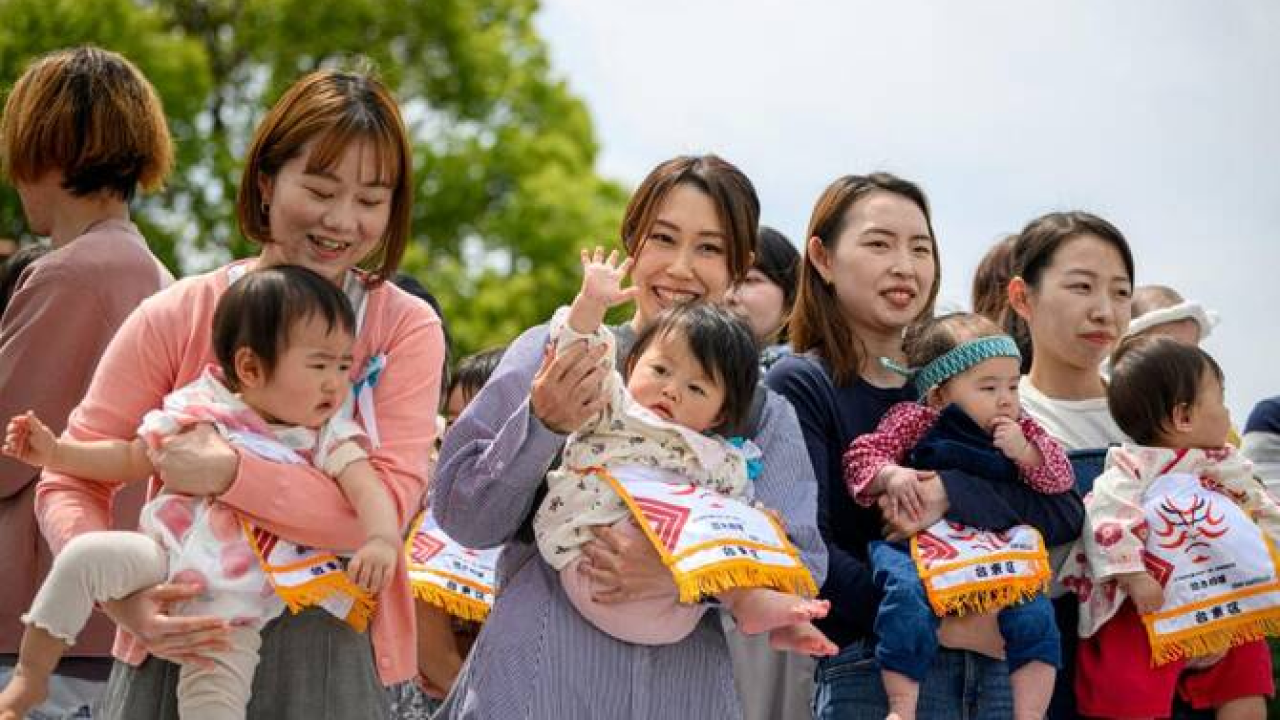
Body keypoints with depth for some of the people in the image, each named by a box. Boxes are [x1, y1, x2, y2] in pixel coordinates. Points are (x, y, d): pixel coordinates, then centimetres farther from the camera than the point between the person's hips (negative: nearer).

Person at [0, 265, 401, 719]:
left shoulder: (328, 438, 0)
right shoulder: (199, 409, 1)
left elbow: (367, 489, -15)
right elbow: (131, 460, 12)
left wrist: (382, 539, -37)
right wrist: (54, 452, 4)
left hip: (233, 610, -1)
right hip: (164, 557, 1)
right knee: (86, 555, -24)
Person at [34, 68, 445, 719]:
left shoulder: (406, 329, -2)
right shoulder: (175, 317, -3)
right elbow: (69, 483, -2)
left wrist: (228, 473, -25)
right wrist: (118, 594, -21)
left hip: (332, 653, 0)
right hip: (181, 645, 0)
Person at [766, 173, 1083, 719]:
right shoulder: (799, 387, -3)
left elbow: (1064, 511, 0)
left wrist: (951, 495, -15)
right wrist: (931, 623, -18)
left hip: (997, 667, 5)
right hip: (873, 670, -4)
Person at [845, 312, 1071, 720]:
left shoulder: (1021, 432, 17)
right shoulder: (914, 422, 6)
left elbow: (1060, 479, 13)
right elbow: (861, 457, 5)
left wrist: (1025, 453, -5)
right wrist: (890, 476, -16)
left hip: (996, 547, 4)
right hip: (918, 541, -3)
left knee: (1033, 610, -18)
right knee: (907, 592, -33)